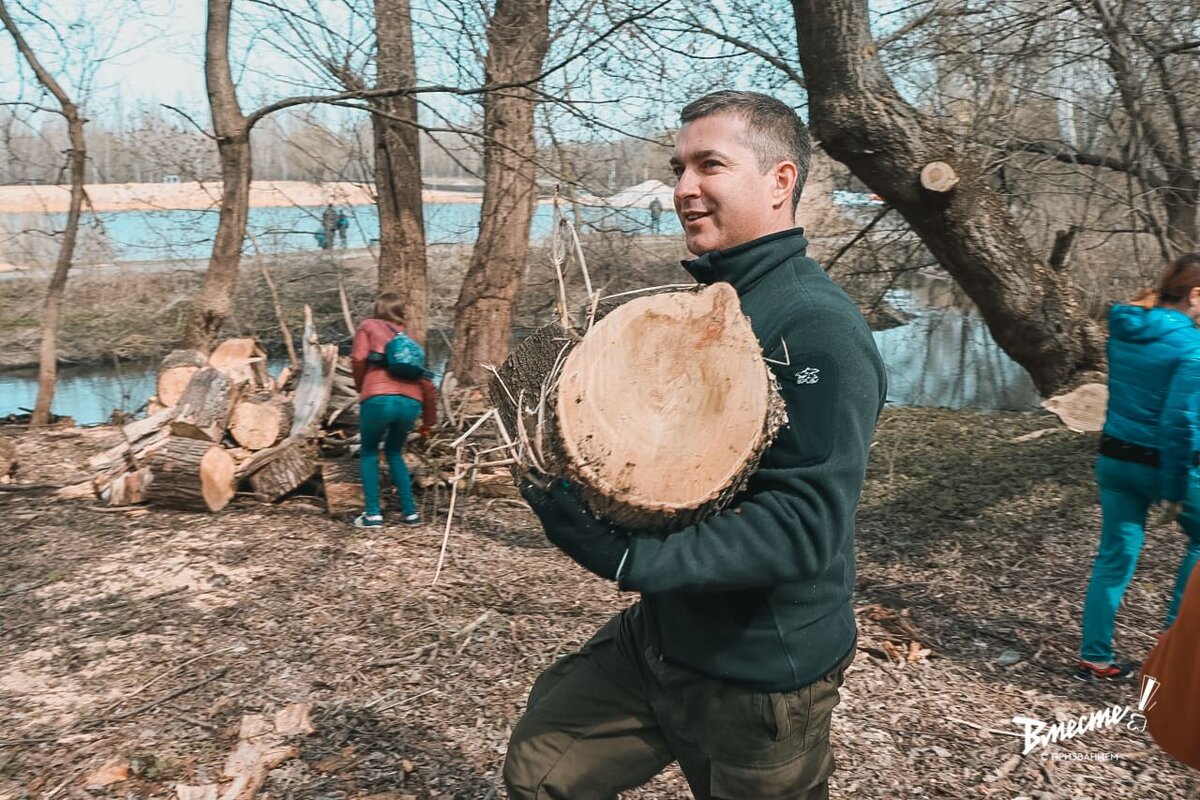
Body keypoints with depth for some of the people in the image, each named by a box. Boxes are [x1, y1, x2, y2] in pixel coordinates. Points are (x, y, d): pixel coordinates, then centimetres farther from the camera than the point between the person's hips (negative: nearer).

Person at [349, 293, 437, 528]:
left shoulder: (368, 326, 17)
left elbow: (358, 359, -2)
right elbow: (427, 383, 22)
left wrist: (360, 387, 17)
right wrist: (429, 421, 30)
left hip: (379, 399, -4)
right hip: (411, 403, 4)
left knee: (369, 452, 20)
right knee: (394, 452, 26)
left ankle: (372, 514, 11)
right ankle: (410, 512, 21)